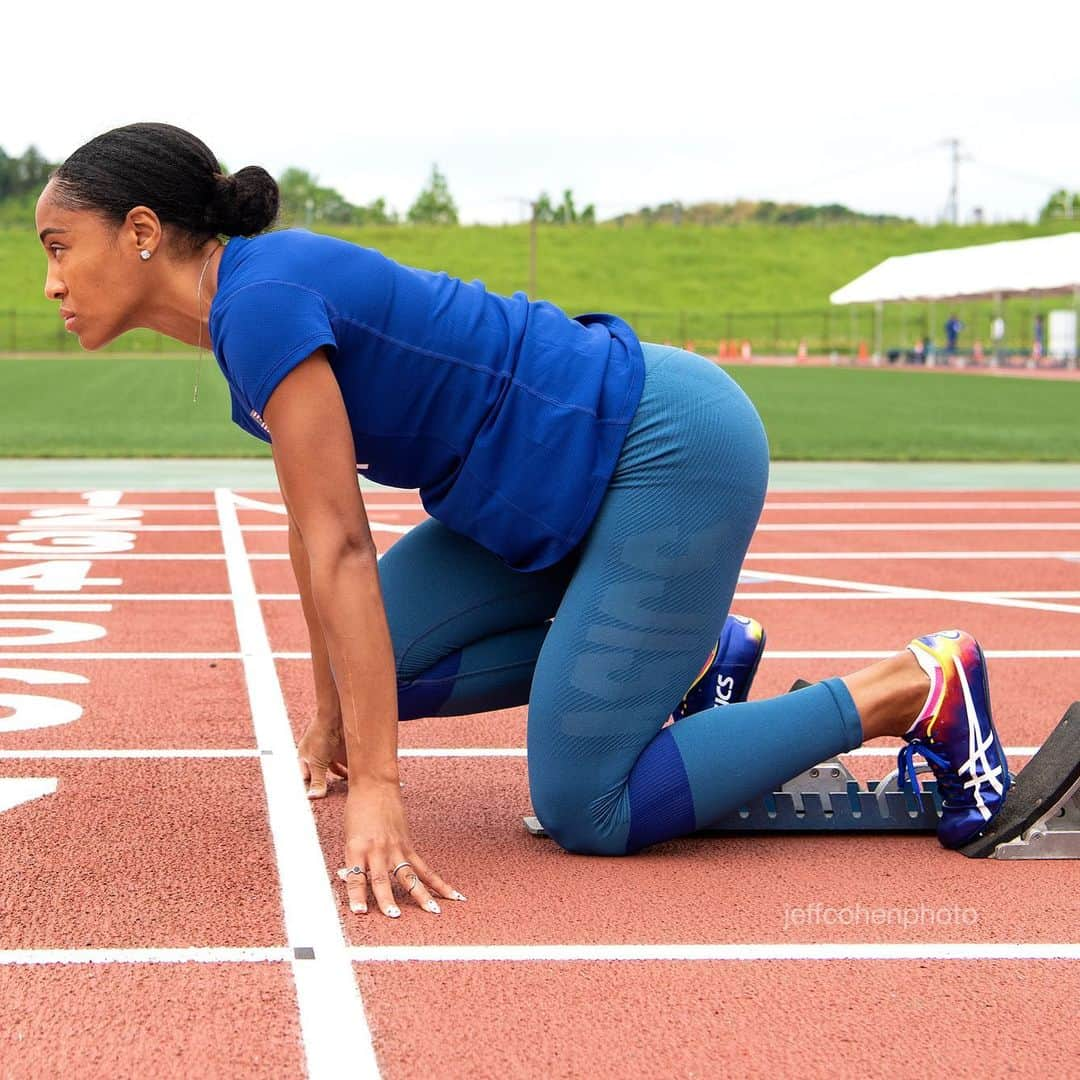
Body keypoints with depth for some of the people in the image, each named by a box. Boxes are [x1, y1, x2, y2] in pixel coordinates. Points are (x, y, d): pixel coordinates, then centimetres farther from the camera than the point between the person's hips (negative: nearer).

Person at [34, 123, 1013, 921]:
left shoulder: (262, 301, -21)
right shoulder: (250, 307, 8)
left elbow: (340, 548, -25)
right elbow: (317, 533, 16)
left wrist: (376, 788, -26)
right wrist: (331, 715, 23)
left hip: (672, 453, -10)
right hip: (577, 481, 10)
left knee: (587, 814, -8)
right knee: (388, 663, 5)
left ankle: (913, 690, 0)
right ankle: (688, 653, 15)